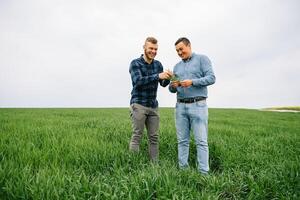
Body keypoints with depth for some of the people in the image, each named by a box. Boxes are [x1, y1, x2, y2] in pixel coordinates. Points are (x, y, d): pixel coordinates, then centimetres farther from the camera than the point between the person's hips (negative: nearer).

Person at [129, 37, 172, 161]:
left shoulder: (158, 64, 10)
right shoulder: (135, 63, -5)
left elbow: (163, 84, 3)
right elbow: (138, 81, -21)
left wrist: (167, 78, -20)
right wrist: (158, 76, -30)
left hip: (153, 106, 5)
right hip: (138, 105, -5)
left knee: (154, 137, 7)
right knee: (137, 136, -3)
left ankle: (155, 163, 16)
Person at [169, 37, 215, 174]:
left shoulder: (202, 59, 5)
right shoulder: (177, 66, 19)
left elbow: (211, 78, -7)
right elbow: (172, 89, 17)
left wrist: (192, 82, -19)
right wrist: (173, 86, -7)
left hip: (198, 105, -5)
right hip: (180, 106, 5)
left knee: (201, 141, -4)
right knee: (182, 141, 6)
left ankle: (203, 172, 1)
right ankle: (183, 169, 14)